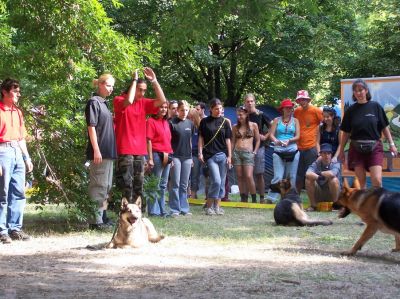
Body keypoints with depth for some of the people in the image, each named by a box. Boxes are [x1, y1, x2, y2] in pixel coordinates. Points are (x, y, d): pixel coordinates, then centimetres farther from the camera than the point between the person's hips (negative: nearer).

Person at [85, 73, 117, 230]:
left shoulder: (104, 103, 16)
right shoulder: (94, 102, -10)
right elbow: (91, 127, -15)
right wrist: (96, 150, -20)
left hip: (109, 152, 9)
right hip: (100, 151, -9)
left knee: (106, 185, 14)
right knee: (98, 185, -7)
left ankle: (100, 216, 21)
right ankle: (95, 220, -4)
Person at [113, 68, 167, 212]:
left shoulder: (143, 103, 12)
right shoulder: (119, 100, -4)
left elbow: (162, 101, 3)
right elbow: (129, 101, -26)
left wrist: (154, 80, -2)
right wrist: (135, 80, -16)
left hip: (140, 151, 6)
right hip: (125, 150, -6)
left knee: (138, 185, 10)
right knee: (127, 185, -9)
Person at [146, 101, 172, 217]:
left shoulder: (166, 122, 14)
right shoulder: (151, 121, -7)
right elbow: (149, 141, -11)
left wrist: (170, 155, 14)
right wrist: (150, 158, -16)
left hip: (167, 156, 7)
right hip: (157, 155, -7)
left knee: (163, 185, 12)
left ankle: (162, 209, 18)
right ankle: (154, 210, 0)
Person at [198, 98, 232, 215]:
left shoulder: (225, 122, 8)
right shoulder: (205, 122, 4)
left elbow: (228, 140, 8)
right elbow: (201, 138, 6)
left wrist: (229, 156, 4)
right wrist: (200, 152, -3)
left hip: (222, 155, 3)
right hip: (210, 155, -3)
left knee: (221, 182, 3)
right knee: (216, 181, -13)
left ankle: (217, 206, 12)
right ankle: (209, 206, -2)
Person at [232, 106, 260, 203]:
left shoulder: (253, 125, 3)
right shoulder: (235, 127, 11)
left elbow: (258, 140, 7)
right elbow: (233, 141, 14)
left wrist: (254, 152, -1)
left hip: (248, 153, -3)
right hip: (237, 152, 3)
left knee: (248, 176, -14)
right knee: (240, 176, 2)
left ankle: (254, 199, -5)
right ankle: (243, 198, 8)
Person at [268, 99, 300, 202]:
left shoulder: (295, 121, 12)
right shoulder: (277, 120, 11)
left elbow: (297, 136, 6)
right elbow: (271, 134, 3)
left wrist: (289, 141, -12)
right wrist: (276, 141, -18)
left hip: (292, 151, 1)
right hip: (278, 151, -1)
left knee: (291, 177, 2)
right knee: (278, 177, -10)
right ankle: (271, 197, -5)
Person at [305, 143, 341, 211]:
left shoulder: (335, 164, -10)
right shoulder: (316, 163, -5)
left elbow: (332, 174, -34)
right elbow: (308, 174, -26)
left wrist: (319, 173, -19)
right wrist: (319, 177, -35)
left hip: (332, 194, -2)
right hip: (318, 195, 2)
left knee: (334, 180, -30)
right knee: (309, 179, -21)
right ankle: (313, 205, -7)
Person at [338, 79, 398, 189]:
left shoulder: (375, 107, 0)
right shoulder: (351, 110, 3)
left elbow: (384, 127, 6)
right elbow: (346, 132, 9)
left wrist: (391, 143, 2)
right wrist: (341, 151, 9)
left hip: (374, 148, -1)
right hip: (356, 148, 2)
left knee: (377, 180, -12)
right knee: (361, 182, 3)